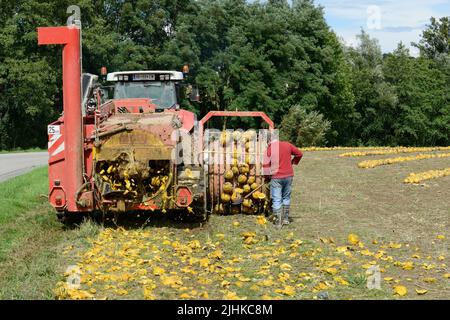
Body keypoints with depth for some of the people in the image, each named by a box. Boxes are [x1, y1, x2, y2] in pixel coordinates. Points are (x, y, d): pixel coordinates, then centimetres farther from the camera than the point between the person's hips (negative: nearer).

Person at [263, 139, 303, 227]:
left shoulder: (270, 148, -3)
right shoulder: (287, 145, 6)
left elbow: (266, 163, -5)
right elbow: (299, 154, 15)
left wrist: (267, 176, 6)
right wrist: (292, 162, 30)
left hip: (276, 177, -3)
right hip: (288, 175, 4)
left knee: (276, 200, 1)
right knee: (286, 198, 17)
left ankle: (278, 222, -1)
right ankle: (285, 219, 21)